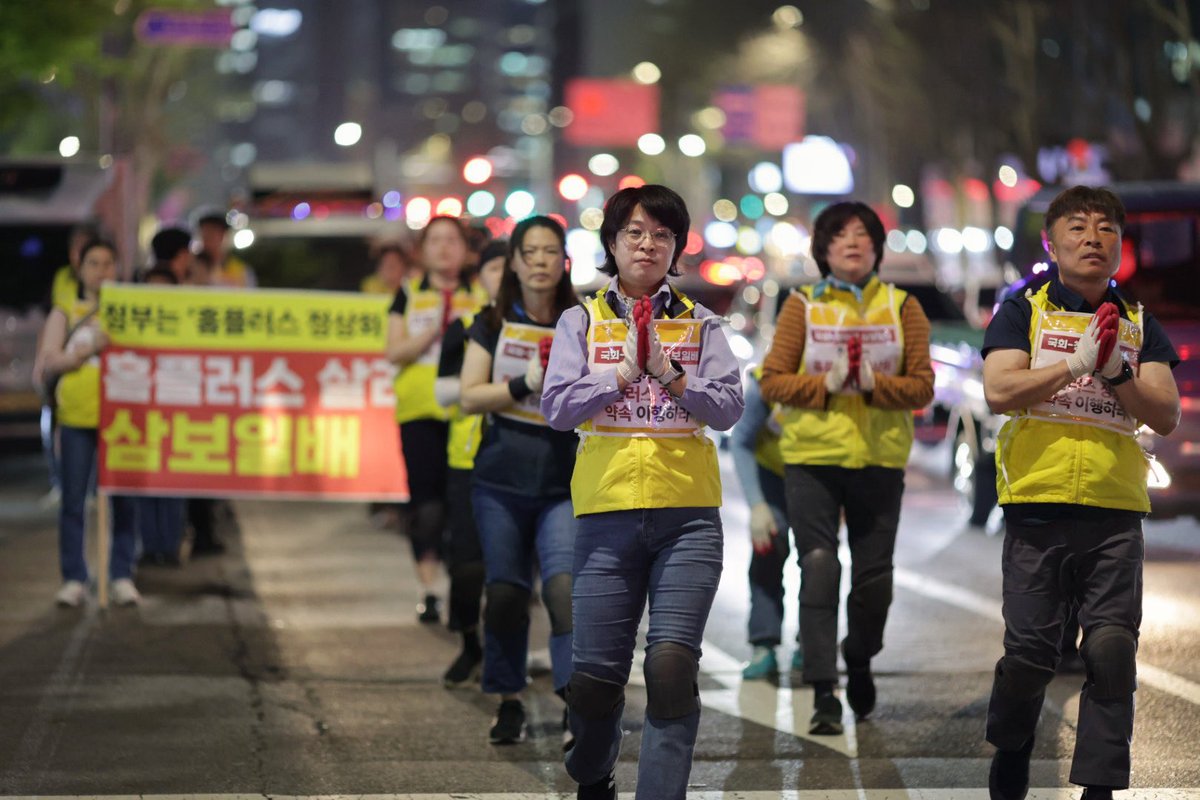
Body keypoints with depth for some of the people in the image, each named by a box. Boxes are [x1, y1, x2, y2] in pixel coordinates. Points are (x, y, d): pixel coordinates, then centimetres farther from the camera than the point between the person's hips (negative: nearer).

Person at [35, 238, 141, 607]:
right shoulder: (65, 314, 11)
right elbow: (50, 361, 1)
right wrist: (90, 349, -11)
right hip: (77, 415, 0)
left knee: (123, 499, -1)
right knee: (73, 500, 0)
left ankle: (122, 577, 6)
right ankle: (74, 579, 6)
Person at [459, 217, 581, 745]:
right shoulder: (493, 325, 6)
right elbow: (469, 397, -1)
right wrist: (525, 385, -13)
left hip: (564, 485, -1)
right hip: (501, 481, 2)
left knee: (565, 585, -17)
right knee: (506, 592, 5)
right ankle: (509, 702, 20)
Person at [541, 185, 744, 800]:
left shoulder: (700, 325, 10)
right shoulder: (582, 322, 10)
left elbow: (728, 408, 0)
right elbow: (557, 408, -1)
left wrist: (670, 376, -13)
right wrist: (623, 373, -9)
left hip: (689, 517, 0)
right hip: (606, 513, 0)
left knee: (672, 665, -14)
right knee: (597, 672, 1)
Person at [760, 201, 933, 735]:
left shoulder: (902, 308, 6)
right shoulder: (802, 306, 4)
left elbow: (921, 387, 1)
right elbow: (772, 381, -1)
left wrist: (874, 384, -16)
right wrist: (827, 383, -15)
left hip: (880, 458, 1)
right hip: (812, 457, -1)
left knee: (874, 572, 6)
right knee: (819, 567, -10)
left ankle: (859, 660, 34)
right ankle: (823, 693, -9)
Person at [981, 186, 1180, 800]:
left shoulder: (1140, 326, 15)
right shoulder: (1023, 312, 8)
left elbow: (1166, 416, 6)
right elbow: (999, 391, -7)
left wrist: (1116, 373, -10)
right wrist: (1076, 363, -12)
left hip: (1115, 514, 2)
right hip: (1037, 503, -2)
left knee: (1112, 650, -8)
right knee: (1028, 650, -1)